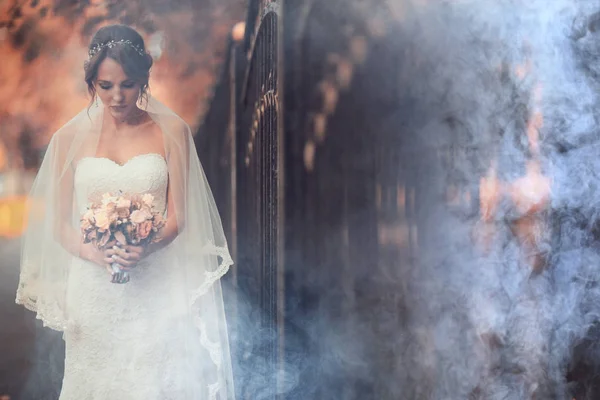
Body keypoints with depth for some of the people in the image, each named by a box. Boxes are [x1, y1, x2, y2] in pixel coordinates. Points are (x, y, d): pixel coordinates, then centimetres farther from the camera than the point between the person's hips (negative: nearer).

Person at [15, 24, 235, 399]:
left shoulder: (171, 131, 0)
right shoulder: (71, 138, 2)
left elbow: (178, 214, -1)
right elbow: (58, 223, 3)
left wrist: (147, 248, -20)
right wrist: (93, 252, -16)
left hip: (155, 288, -1)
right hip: (94, 288, 1)